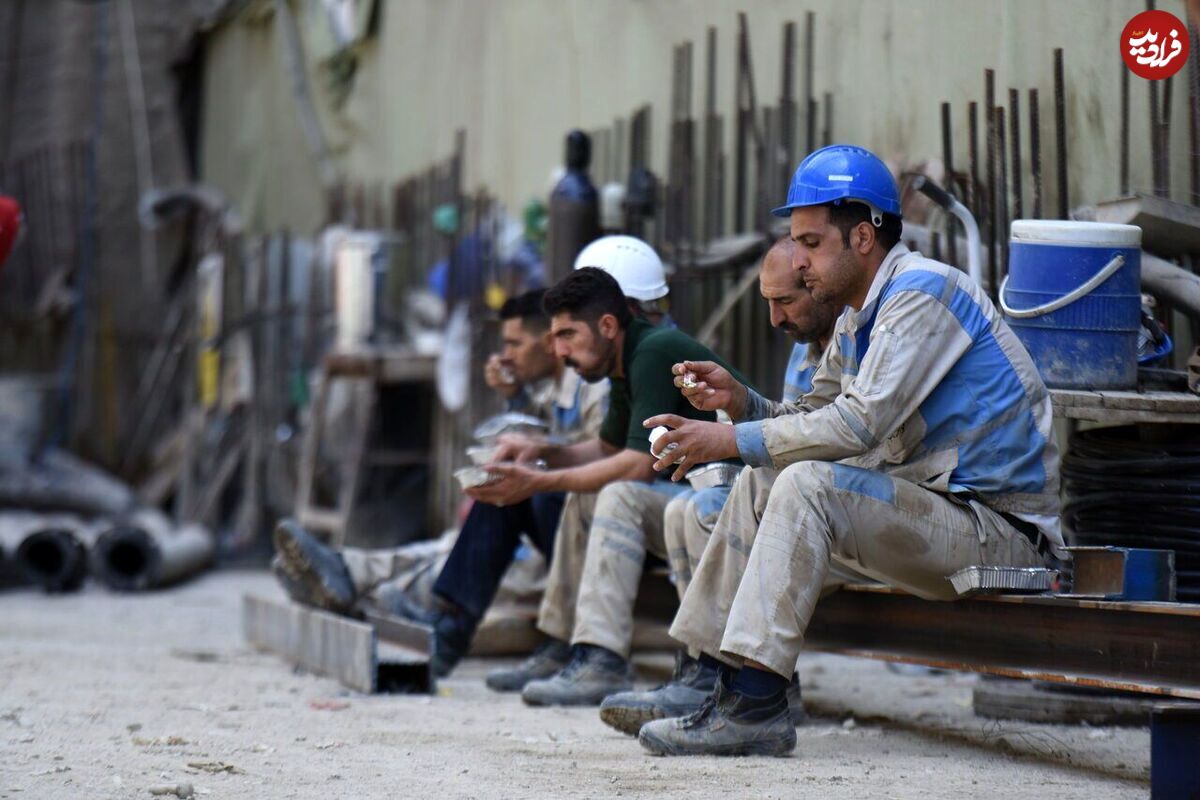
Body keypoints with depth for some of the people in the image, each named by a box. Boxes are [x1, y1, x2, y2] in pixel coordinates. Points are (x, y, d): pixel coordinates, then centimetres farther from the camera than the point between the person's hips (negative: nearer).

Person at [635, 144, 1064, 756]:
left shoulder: (922, 292, -15)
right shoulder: (858, 320, 15)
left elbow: (858, 426, -24)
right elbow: (816, 415, 16)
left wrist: (734, 440, -18)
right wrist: (740, 400, -2)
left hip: (1000, 531, -10)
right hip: (934, 504, 10)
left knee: (808, 483, -26)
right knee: (761, 482, 8)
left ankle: (755, 704, -28)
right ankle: (711, 676, 3)